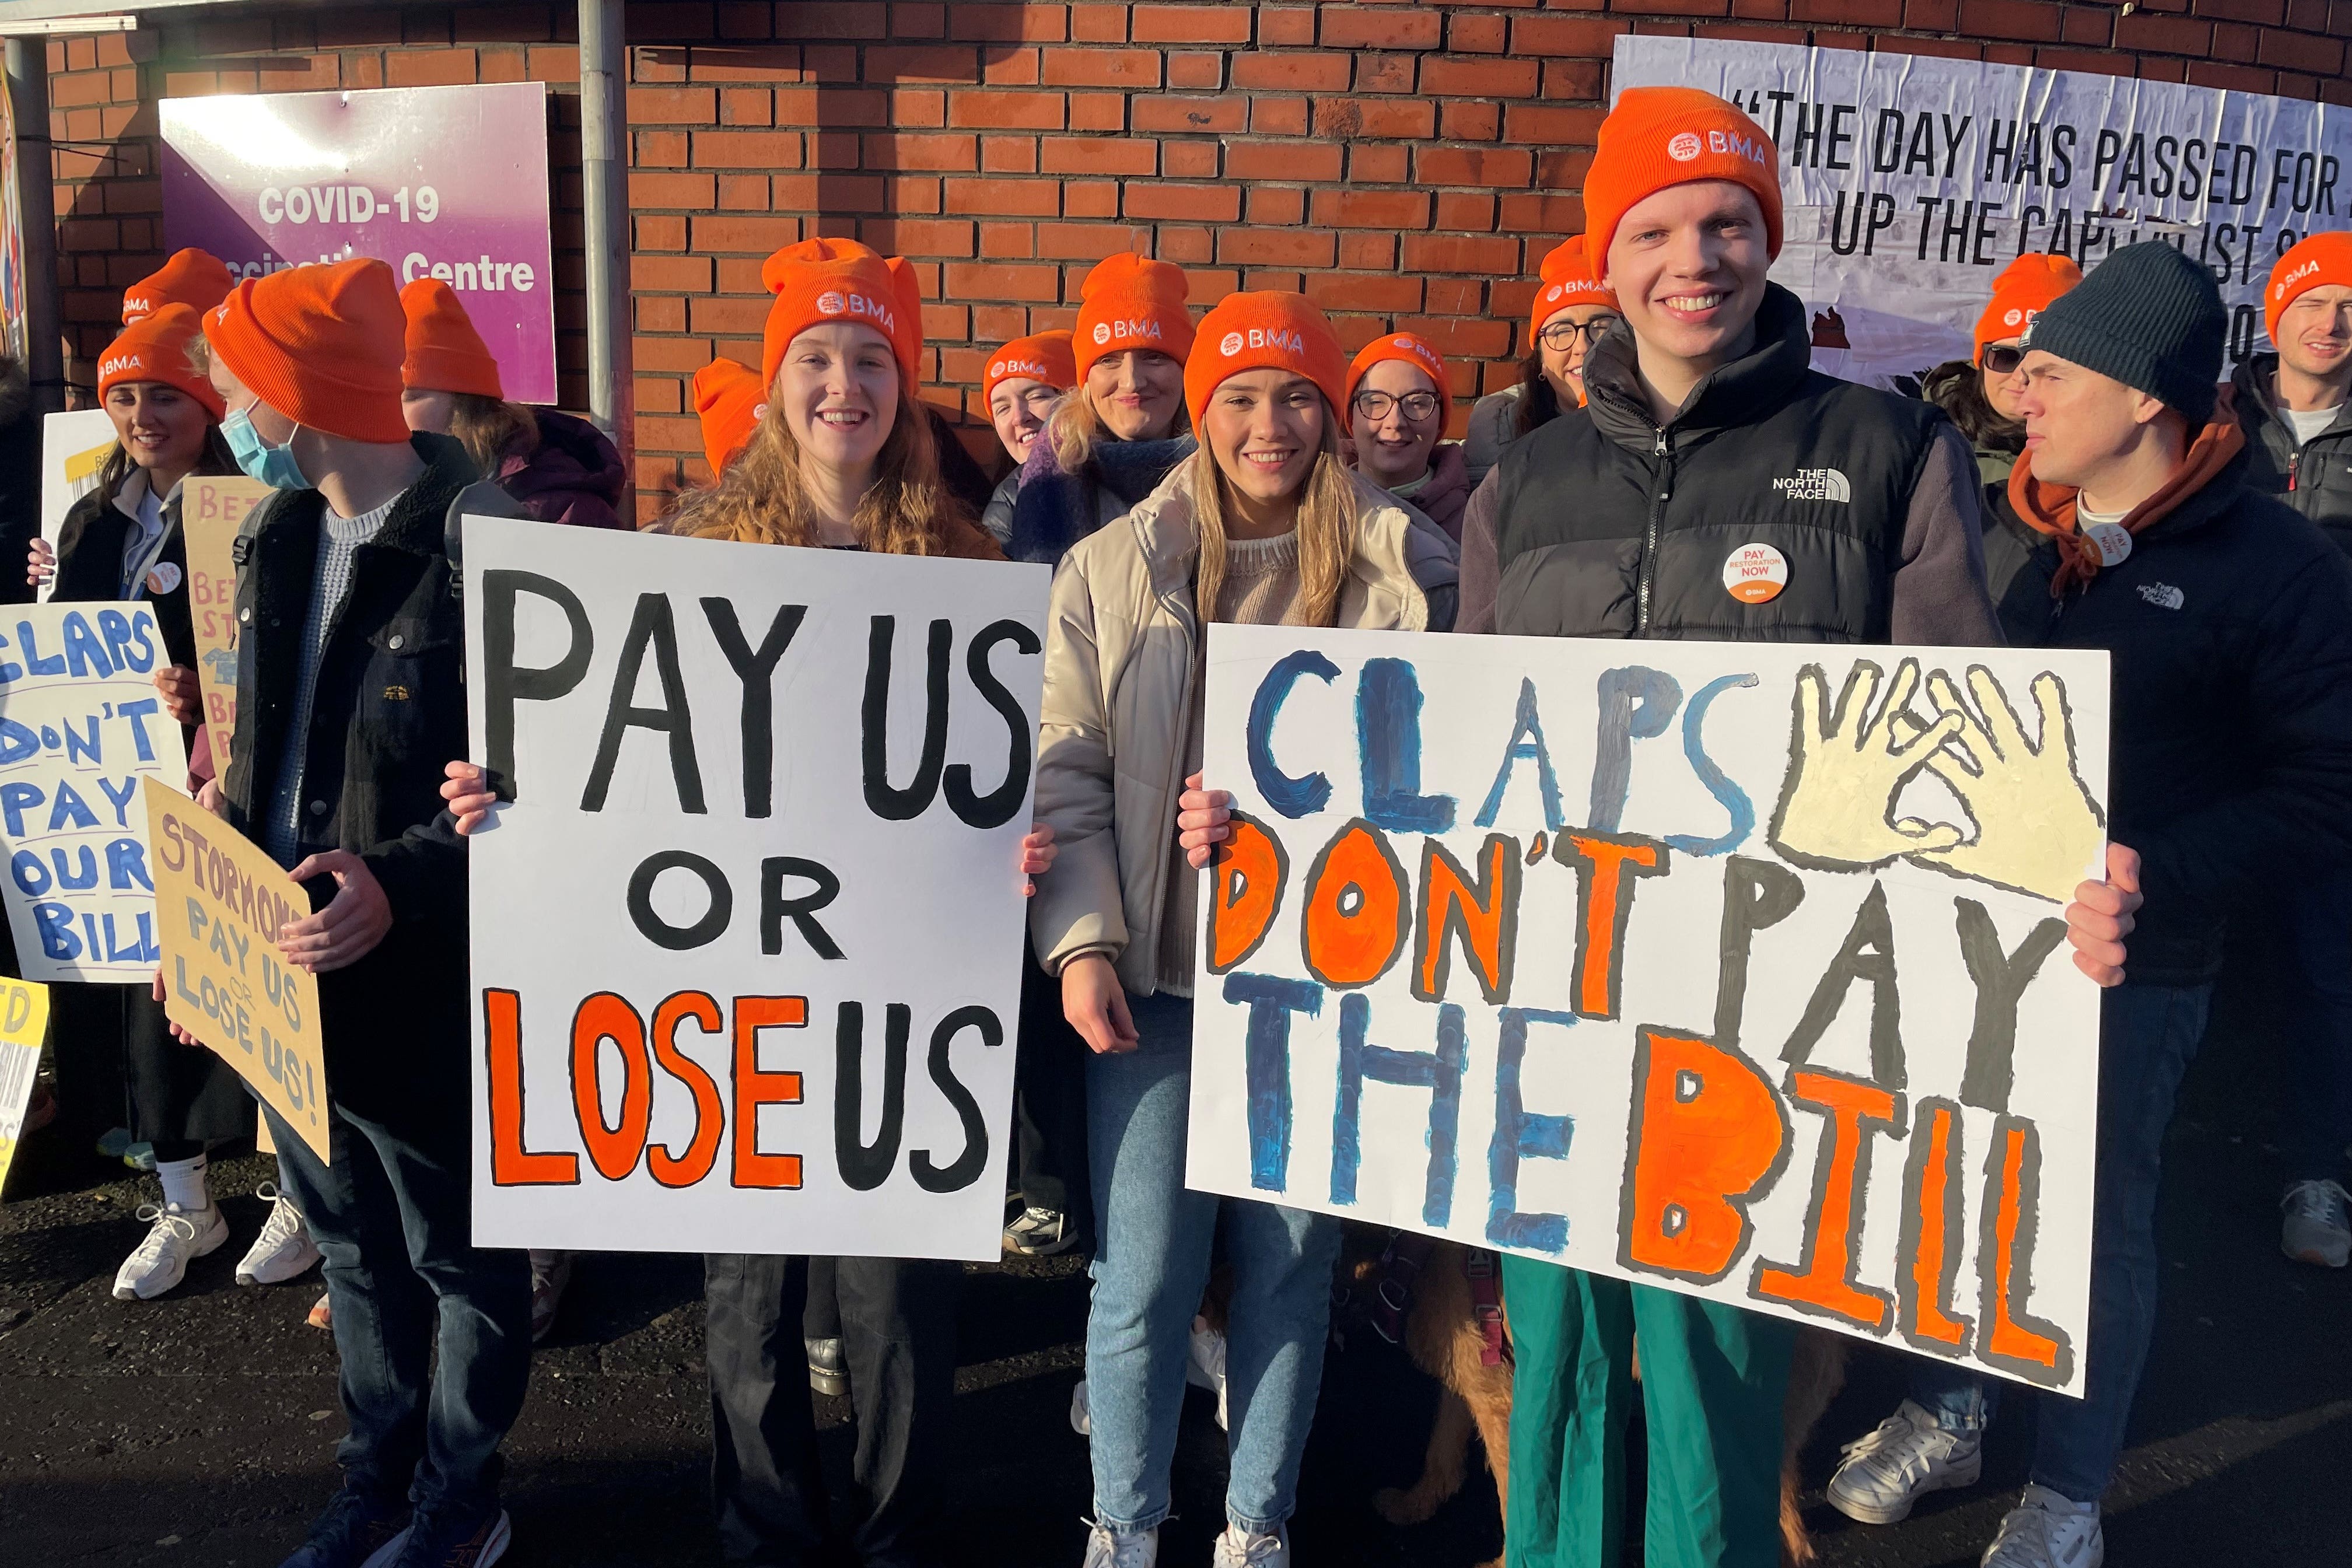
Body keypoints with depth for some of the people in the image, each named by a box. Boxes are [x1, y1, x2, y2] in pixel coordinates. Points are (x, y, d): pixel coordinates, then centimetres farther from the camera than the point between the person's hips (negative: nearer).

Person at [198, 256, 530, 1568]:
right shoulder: (280, 537, 8)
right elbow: (261, 760, 16)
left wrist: (404, 887, -30)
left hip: (428, 984, -8)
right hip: (293, 968, 8)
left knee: (462, 1261, 12)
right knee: (356, 1251, 22)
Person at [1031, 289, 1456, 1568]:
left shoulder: (1404, 572, 4)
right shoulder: (1111, 570, 4)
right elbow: (1064, 769, 1)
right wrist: (1081, 940, -8)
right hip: (1156, 978, 0)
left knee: (1290, 1262, 10)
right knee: (1142, 1271, 4)